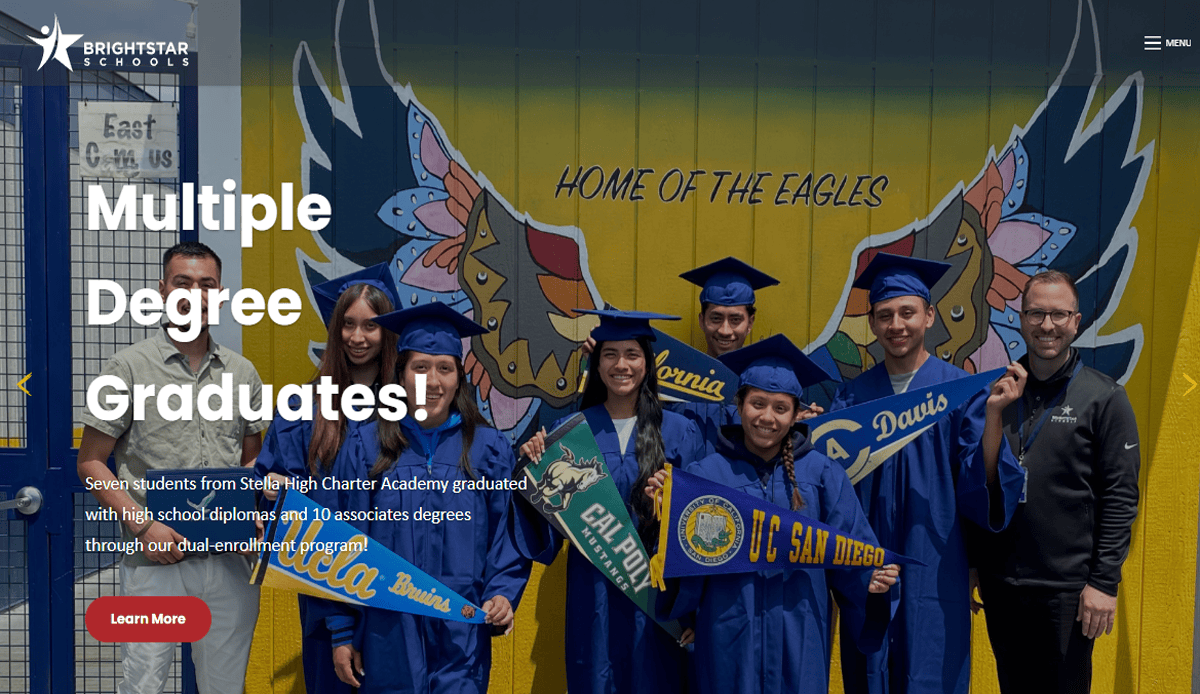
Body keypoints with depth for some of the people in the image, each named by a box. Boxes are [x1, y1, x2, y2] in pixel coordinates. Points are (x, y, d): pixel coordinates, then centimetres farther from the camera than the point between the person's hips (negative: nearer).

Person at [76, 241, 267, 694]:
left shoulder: (242, 373, 9)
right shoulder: (129, 368, -2)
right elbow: (90, 462, -1)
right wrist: (142, 525, -13)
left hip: (231, 562, 4)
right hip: (155, 561, -3)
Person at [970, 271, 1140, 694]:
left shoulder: (1104, 398, -4)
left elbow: (1120, 496, -6)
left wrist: (1105, 581, -10)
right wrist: (970, 564, 7)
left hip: (1066, 589, -3)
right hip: (998, 582, 3)